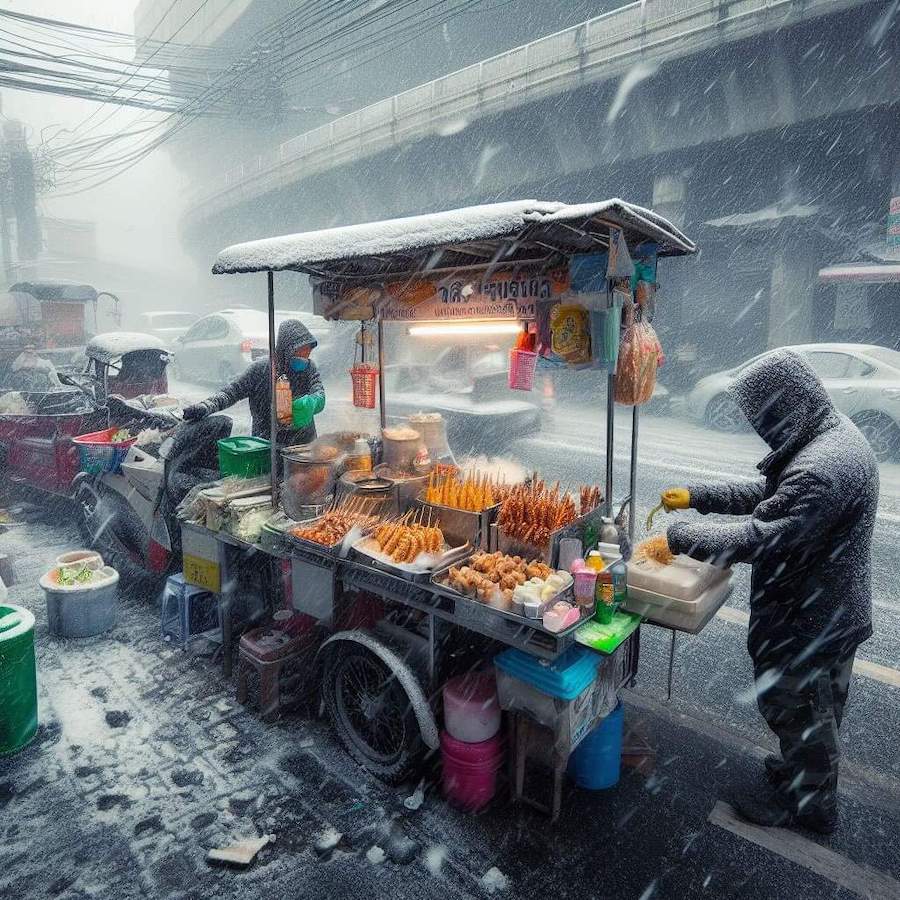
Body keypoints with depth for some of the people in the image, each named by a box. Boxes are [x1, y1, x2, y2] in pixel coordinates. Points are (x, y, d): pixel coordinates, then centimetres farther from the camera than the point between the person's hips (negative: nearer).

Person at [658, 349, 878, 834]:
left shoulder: (820, 470, -34)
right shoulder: (833, 433, 0)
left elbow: (758, 538, -32)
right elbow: (767, 493, 8)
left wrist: (677, 535, -22)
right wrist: (697, 495, 4)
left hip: (807, 619, -9)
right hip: (833, 610, 10)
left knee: (796, 708, 13)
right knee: (818, 707, 28)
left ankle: (806, 803, 36)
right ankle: (805, 770, 51)